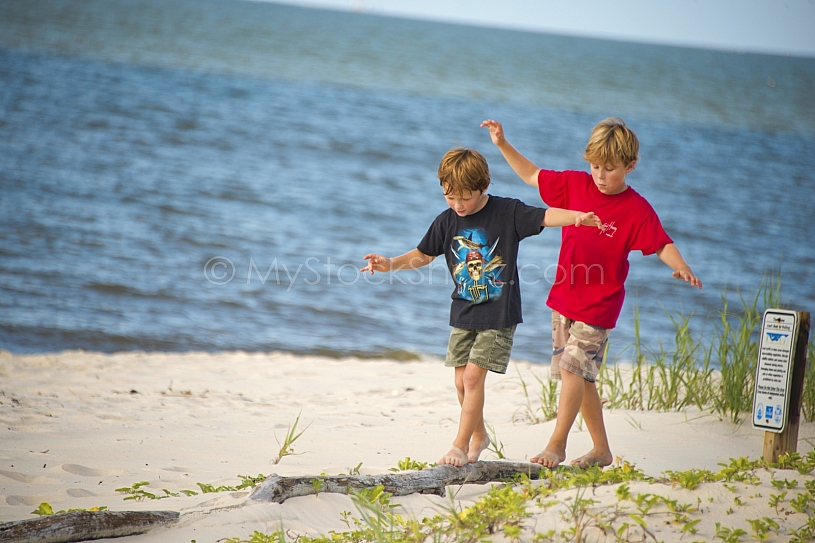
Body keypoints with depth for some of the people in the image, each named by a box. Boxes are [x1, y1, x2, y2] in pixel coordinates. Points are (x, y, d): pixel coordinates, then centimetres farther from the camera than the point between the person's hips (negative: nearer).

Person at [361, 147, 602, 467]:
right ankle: (478, 435, 30)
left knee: (474, 376, -11)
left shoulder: (507, 212, -11)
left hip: (499, 314, -5)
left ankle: (460, 446, -4)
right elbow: (423, 255, 10)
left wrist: (577, 217, -36)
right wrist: (391, 264, -5)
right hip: (464, 313, 5)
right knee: (462, 381, 7)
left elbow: (545, 216, -18)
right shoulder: (447, 221, 1)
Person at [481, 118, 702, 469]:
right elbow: (532, 175, 12)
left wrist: (681, 267, -28)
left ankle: (556, 444, -10)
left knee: (573, 367, -17)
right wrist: (502, 144, 5)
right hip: (564, 297, 6)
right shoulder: (575, 185, 3)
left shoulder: (636, 209, -10)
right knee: (580, 376, 10)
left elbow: (662, 245, -8)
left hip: (599, 304, -6)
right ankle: (601, 450, 20)